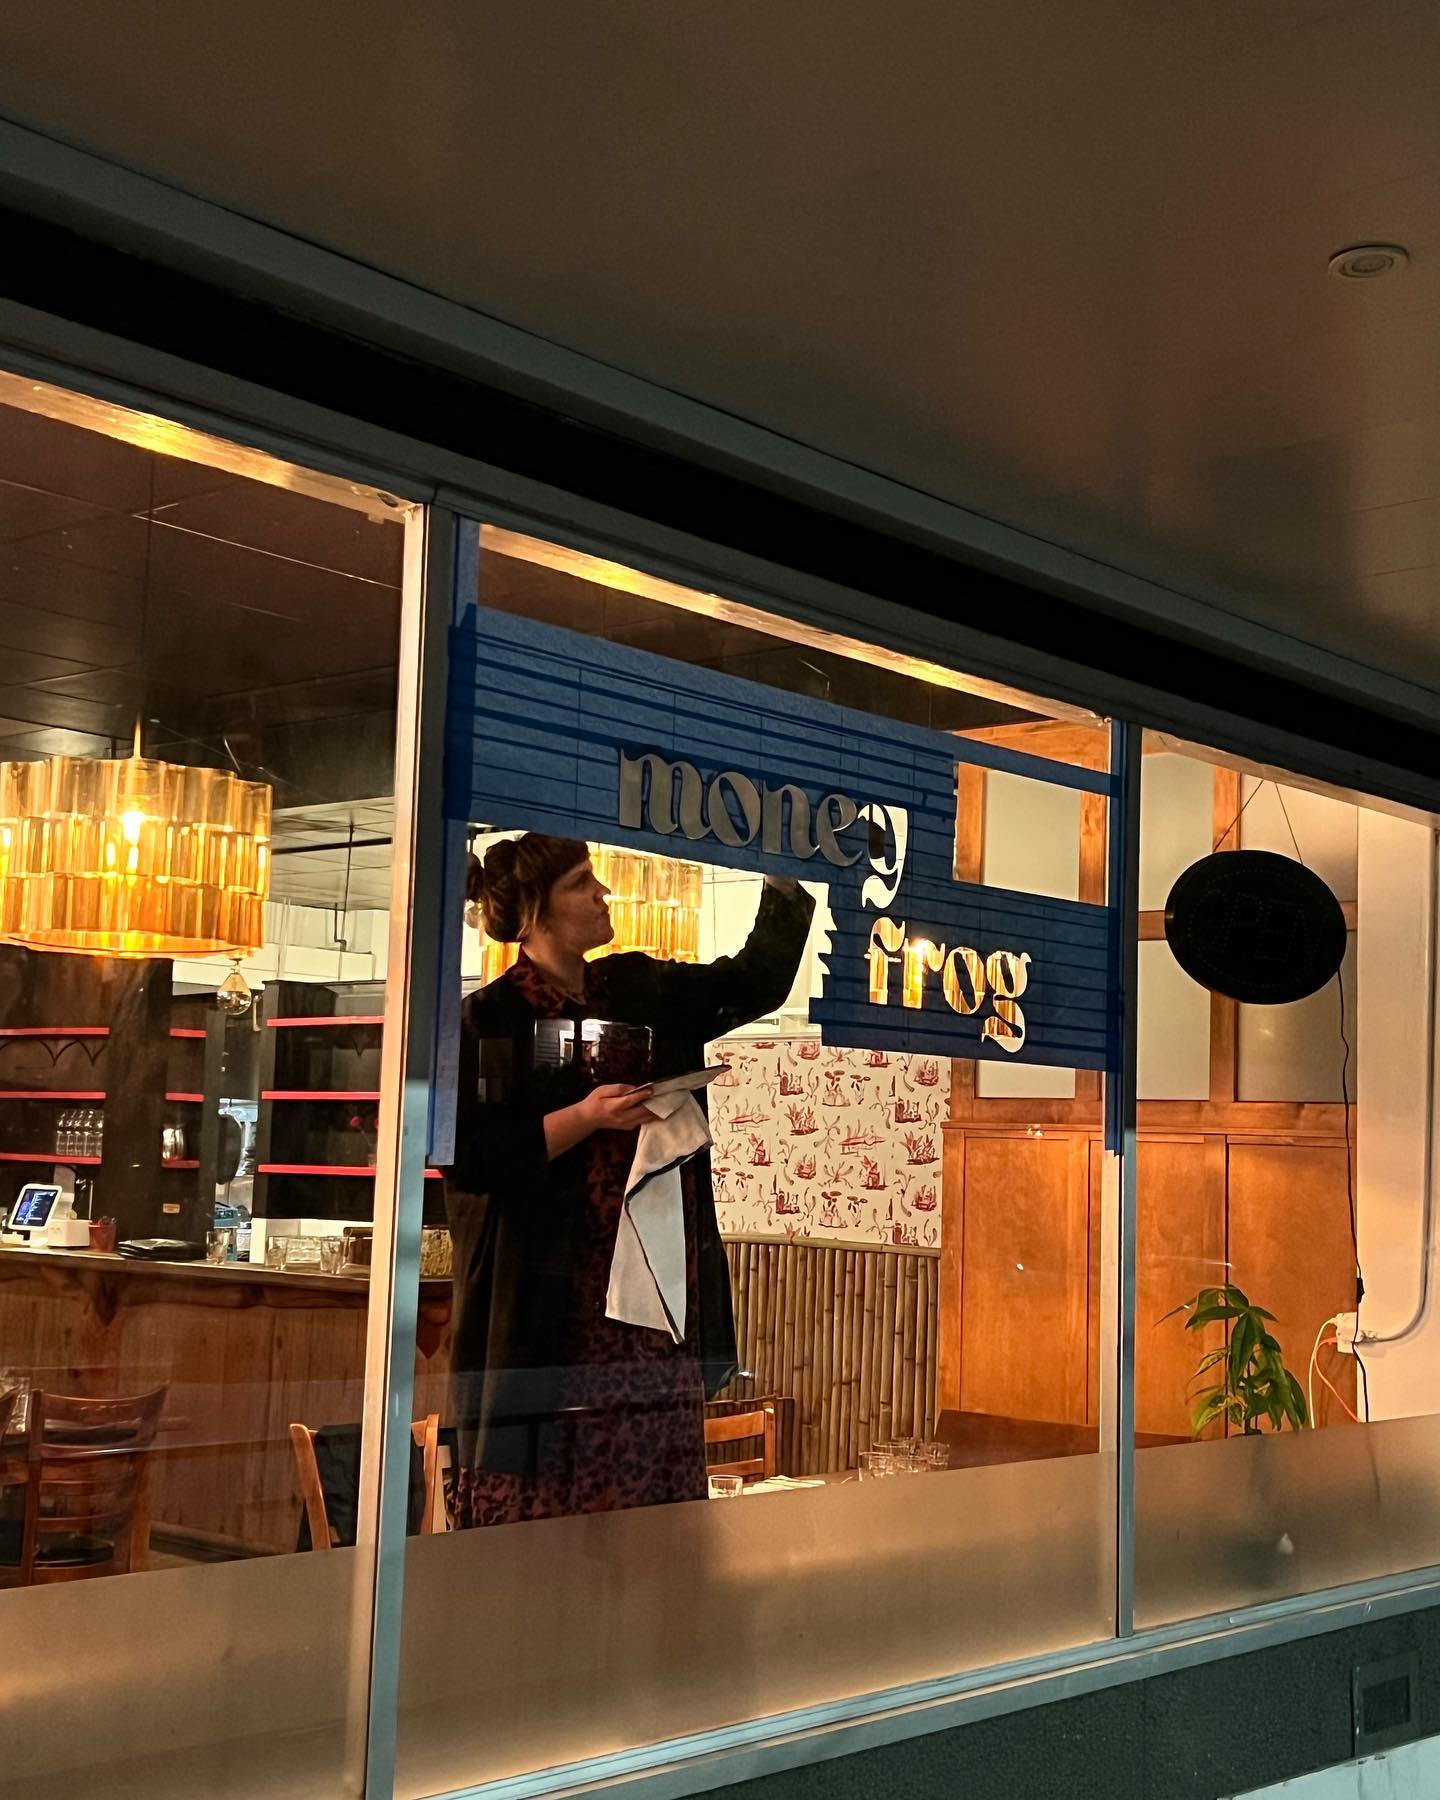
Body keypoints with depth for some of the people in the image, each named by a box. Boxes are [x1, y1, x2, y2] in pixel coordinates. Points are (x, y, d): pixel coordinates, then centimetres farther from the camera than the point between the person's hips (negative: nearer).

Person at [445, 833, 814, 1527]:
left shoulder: (644, 992, 15)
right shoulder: (488, 1020, -3)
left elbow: (757, 979, 17)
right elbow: (470, 1157, -11)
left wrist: (788, 880, 8)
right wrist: (584, 1118, -16)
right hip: (551, 1317, -5)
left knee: (653, 1512, 5)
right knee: (543, 1505, -3)